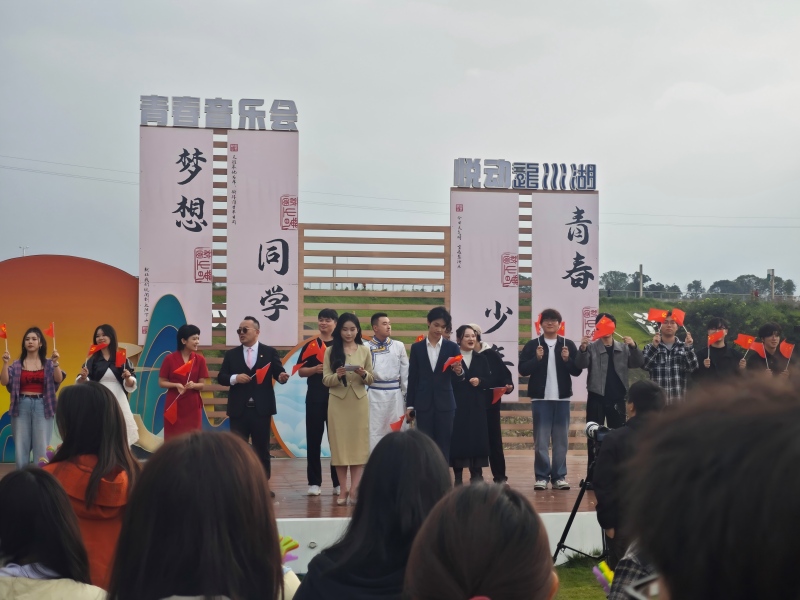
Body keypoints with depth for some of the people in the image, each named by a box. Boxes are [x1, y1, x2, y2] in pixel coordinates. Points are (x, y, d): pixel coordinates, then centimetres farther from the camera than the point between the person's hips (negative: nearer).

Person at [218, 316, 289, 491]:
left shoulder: (270, 352, 3)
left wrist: (282, 377, -26)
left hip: (261, 409, -1)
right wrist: (235, 378, -16)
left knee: (262, 449, 6)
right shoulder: (231, 354, 8)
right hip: (238, 410, 1)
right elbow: (221, 377, 3)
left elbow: (278, 373, -2)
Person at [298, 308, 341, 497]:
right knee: (313, 439, 3)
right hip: (315, 397, 1)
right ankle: (314, 482, 9)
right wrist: (315, 369, -12)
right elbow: (301, 371, 5)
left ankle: (338, 482, 10)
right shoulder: (310, 345, 6)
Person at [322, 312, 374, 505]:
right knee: (339, 443, 0)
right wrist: (337, 375, -21)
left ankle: (354, 488, -2)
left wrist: (363, 374, -14)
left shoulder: (364, 350, 6)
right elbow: (325, 380, -1)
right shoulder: (331, 351, 2)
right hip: (338, 402, -1)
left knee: (358, 443, -2)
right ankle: (344, 490, 4)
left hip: (359, 402, 1)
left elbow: (371, 380, 8)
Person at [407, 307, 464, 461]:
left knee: (444, 445, 3)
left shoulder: (452, 347, 3)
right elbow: (412, 378, 5)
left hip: (445, 403, 0)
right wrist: (409, 404, 2)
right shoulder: (417, 347, 4)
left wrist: (459, 371, -26)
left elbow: (461, 376, -3)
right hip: (423, 403, 0)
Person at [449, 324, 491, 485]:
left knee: (477, 437, 2)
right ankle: (458, 476, 4)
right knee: (458, 437, -4)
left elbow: (489, 380, 8)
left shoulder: (481, 358, 11)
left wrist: (480, 381, -10)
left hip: (477, 405, 3)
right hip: (457, 404, -3)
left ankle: (476, 474, 10)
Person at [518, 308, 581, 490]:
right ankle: (541, 476, 5)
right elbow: (523, 370, -3)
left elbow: (577, 370, 3)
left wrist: (567, 360, -14)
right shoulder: (532, 345, 3)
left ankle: (559, 476, 11)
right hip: (540, 398, -1)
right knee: (541, 439, -1)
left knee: (561, 439, 5)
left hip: (562, 398, 1)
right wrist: (537, 359, -16)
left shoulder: (568, 345, 6)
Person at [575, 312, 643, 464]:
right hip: (597, 399, -2)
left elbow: (637, 364, -3)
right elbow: (581, 365, -13)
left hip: (617, 399, 2)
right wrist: (582, 350, -34)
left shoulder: (624, 348, 8)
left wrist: (634, 347, -22)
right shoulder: (591, 347, 0)